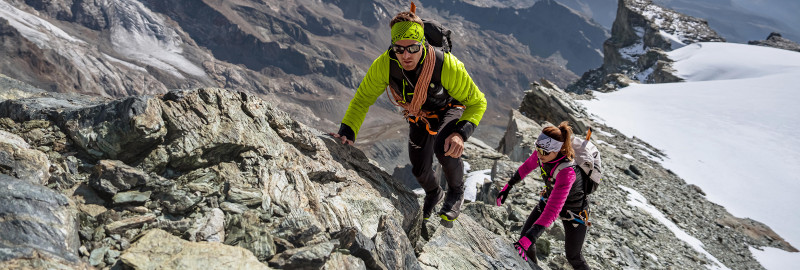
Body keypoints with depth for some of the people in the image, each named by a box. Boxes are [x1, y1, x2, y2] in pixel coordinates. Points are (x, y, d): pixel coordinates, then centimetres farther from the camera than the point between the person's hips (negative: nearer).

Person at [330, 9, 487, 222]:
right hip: (419, 117, 4)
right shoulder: (384, 65, -32)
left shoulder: (446, 65, -39)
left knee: (444, 149, -33)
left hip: (450, 109, -4)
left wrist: (461, 133, -46)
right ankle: (433, 194, 49)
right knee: (419, 169, 10)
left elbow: (477, 102, -28)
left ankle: (456, 191, 0)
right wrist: (347, 132, -34)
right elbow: (362, 99, -19)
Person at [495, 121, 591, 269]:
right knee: (525, 236, 0)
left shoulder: (566, 172, -42)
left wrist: (527, 240, -50)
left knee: (573, 256, 10)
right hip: (549, 199, 6)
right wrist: (508, 187, 8)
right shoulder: (542, 154, -23)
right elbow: (527, 166, 2)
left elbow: (552, 210, -45)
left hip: (574, 211, -5)